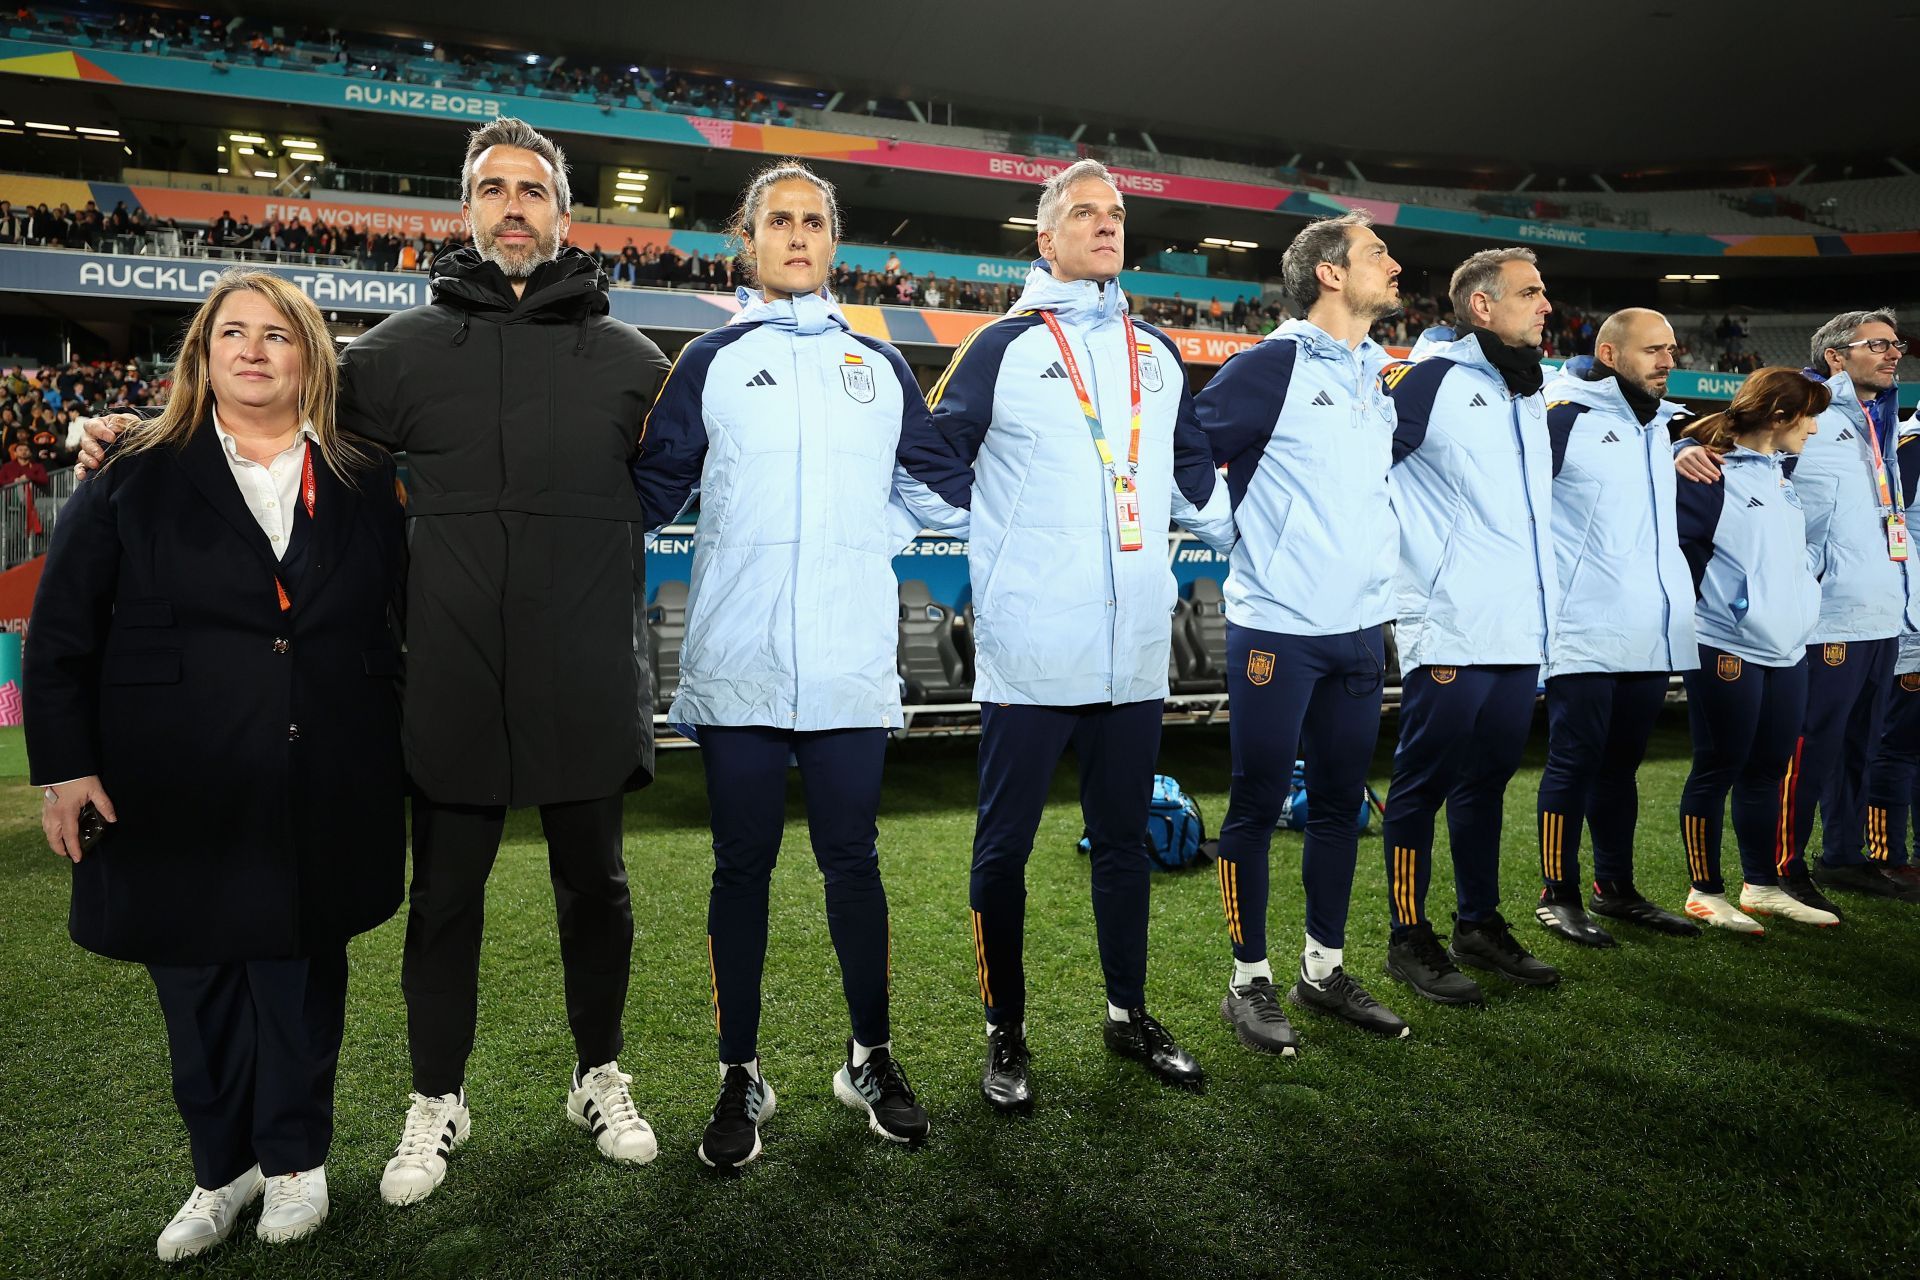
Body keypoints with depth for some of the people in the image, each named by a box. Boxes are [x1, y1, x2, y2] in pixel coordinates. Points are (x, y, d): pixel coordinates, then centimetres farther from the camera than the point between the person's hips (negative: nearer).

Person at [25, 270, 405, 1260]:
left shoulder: (364, 483, 6)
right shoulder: (134, 479, 3)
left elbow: (402, 619, 10)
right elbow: (61, 631, 2)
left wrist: (400, 753, 6)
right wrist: (64, 766, -4)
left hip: (322, 790, 0)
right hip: (179, 787, 0)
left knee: (302, 965, 9)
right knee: (197, 979, 10)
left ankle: (295, 1158, 28)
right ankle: (223, 1168, 29)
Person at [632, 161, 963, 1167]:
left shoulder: (878, 365, 14)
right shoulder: (712, 361, 9)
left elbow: (934, 488, 18)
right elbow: (651, 488, 7)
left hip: (850, 663, 1)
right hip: (737, 661, -1)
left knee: (851, 859, 7)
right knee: (743, 864, 6)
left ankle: (871, 1060, 25)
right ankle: (741, 1076, 21)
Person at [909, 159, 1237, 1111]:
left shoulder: (1158, 354, 15)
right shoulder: (1003, 346, 0)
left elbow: (1195, 472, 25)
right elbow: (935, 461, 1)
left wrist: (1244, 539, 19)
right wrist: (996, 543, -3)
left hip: (1134, 650, 5)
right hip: (1028, 649, -4)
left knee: (1124, 836, 15)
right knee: (1005, 845, 4)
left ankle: (1128, 1014, 31)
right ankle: (1005, 1034, 20)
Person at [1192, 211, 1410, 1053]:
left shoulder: (1382, 377, 14)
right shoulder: (1273, 365, -8)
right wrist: (1239, 519, -8)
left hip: (1361, 629, 7)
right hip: (1277, 628, -7)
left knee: (1340, 801, 13)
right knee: (1260, 803, 3)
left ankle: (1325, 969, 27)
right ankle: (1250, 981, 16)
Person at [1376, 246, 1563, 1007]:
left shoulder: (1531, 394, 18)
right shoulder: (1431, 379, -8)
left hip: (1522, 631, 8)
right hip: (1450, 631, -8)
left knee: (1487, 779, 16)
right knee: (1424, 784, 1)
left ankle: (1480, 924, 28)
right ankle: (1410, 939, 13)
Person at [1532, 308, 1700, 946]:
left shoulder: (1663, 423, 18)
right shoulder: (1564, 414, -8)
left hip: (1654, 631, 8)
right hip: (1584, 631, -7)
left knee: (1621, 762, 15)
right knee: (1575, 761, -2)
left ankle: (1616, 888, 26)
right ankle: (1558, 897, 9)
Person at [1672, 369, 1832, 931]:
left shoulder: (1781, 475, 18)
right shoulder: (1711, 473, -11)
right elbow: (1676, 544, -17)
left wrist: (1806, 584, 17)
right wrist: (1709, 608, -11)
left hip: (1787, 650, 8)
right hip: (1728, 648, -8)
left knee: (1767, 769, 13)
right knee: (1718, 769, -1)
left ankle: (1763, 886, 24)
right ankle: (1705, 892, 9)